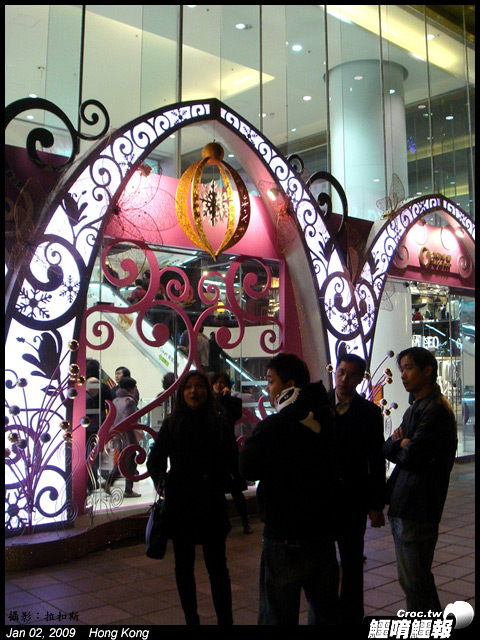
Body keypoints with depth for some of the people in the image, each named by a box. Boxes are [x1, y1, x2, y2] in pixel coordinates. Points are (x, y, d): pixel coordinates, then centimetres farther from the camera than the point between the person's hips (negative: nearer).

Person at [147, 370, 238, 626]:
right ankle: (191, 619, 28)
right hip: (179, 505, 1)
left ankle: (225, 620, 13)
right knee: (184, 566, 13)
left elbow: (231, 461, -1)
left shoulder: (219, 423, 0)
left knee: (217, 566, 1)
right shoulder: (171, 424, 0)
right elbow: (154, 462, 4)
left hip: (212, 506, -1)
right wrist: (163, 480, -10)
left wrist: (220, 480, -13)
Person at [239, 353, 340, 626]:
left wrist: (250, 440, 1)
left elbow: (248, 469, -15)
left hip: (285, 535, -6)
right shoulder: (328, 419, 2)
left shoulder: (273, 427, -19)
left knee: (278, 614, 7)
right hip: (324, 530, 6)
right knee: (326, 610, 20)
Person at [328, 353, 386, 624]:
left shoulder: (370, 412, -3)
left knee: (352, 562, 10)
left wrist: (376, 505, -4)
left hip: (353, 499, -1)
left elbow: (377, 462, -2)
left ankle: (352, 616, 26)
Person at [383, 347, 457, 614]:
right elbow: (388, 449, 12)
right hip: (403, 504, 10)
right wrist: (401, 443, -9)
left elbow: (411, 455, -23)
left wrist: (401, 445, -2)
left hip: (418, 509, -10)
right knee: (409, 577, 18)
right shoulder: (415, 409, 17)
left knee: (415, 579, -1)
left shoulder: (436, 409, -16)